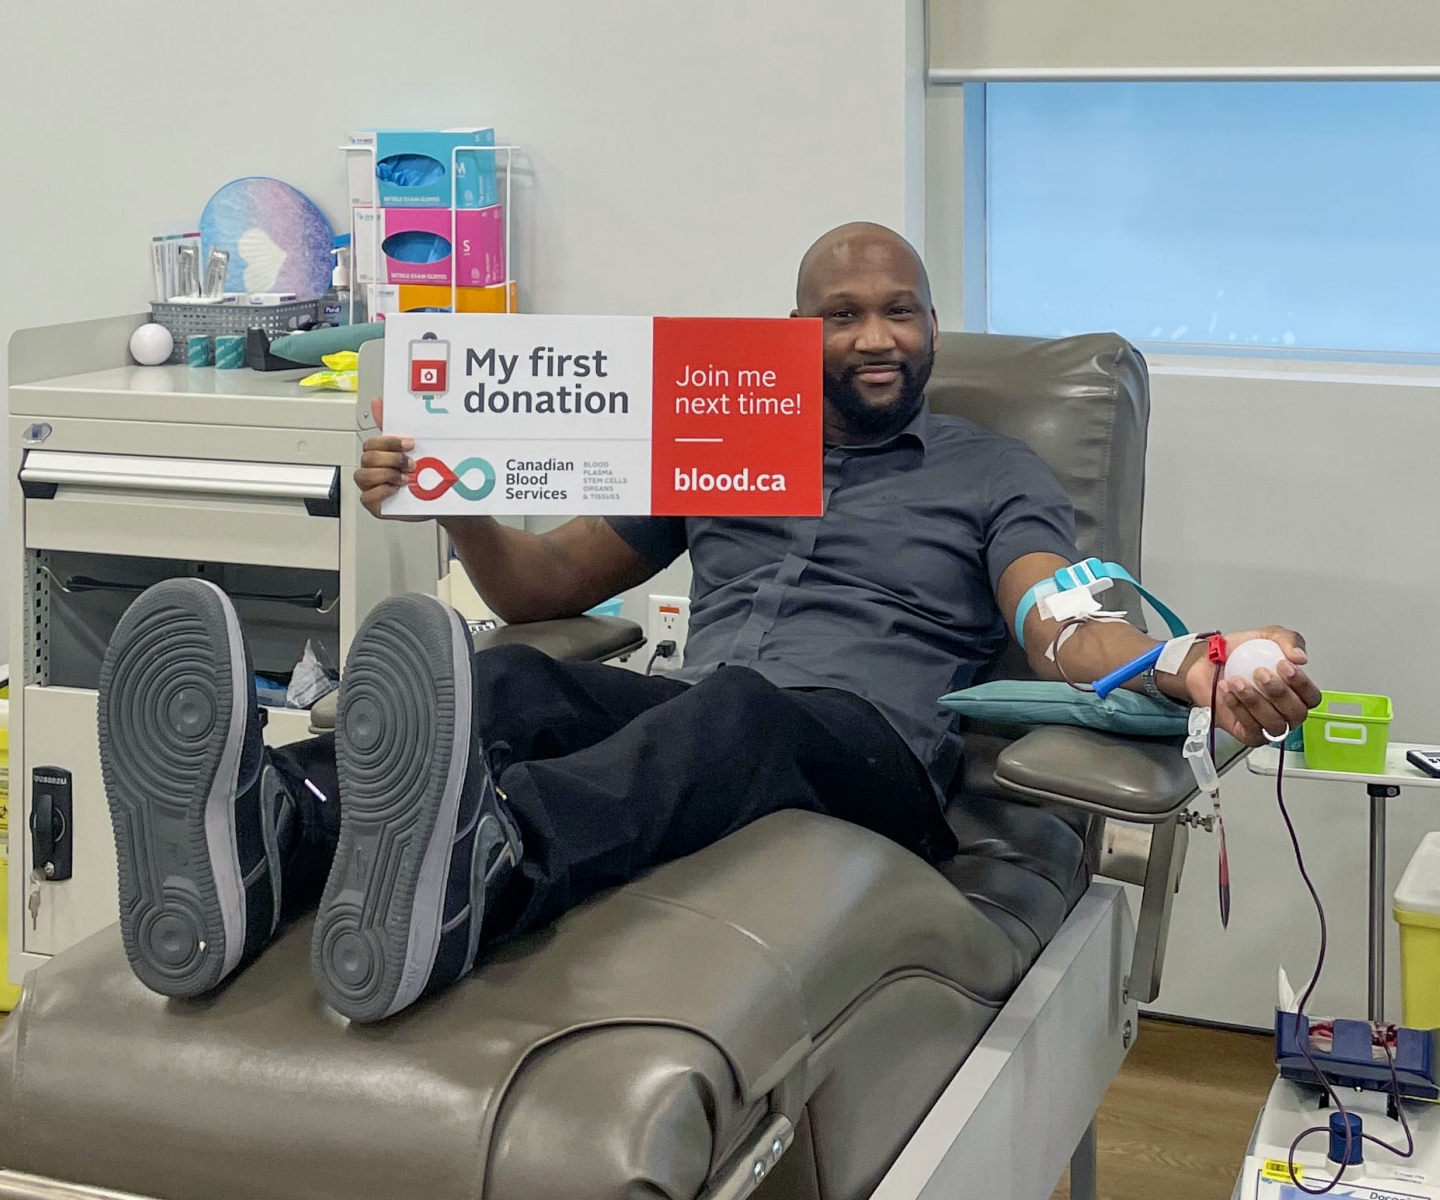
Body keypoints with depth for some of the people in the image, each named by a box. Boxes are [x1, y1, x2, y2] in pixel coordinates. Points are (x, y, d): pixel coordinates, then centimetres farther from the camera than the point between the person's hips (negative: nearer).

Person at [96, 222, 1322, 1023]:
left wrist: (1191, 675, -27)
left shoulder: (997, 474, 17)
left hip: (874, 752, -3)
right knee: (512, 682, -30)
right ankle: (262, 837, -62)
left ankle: (478, 867, -72)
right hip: (687, 721, 4)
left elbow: (1065, 624, -2)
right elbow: (542, 585, 25)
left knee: (736, 708, -39)